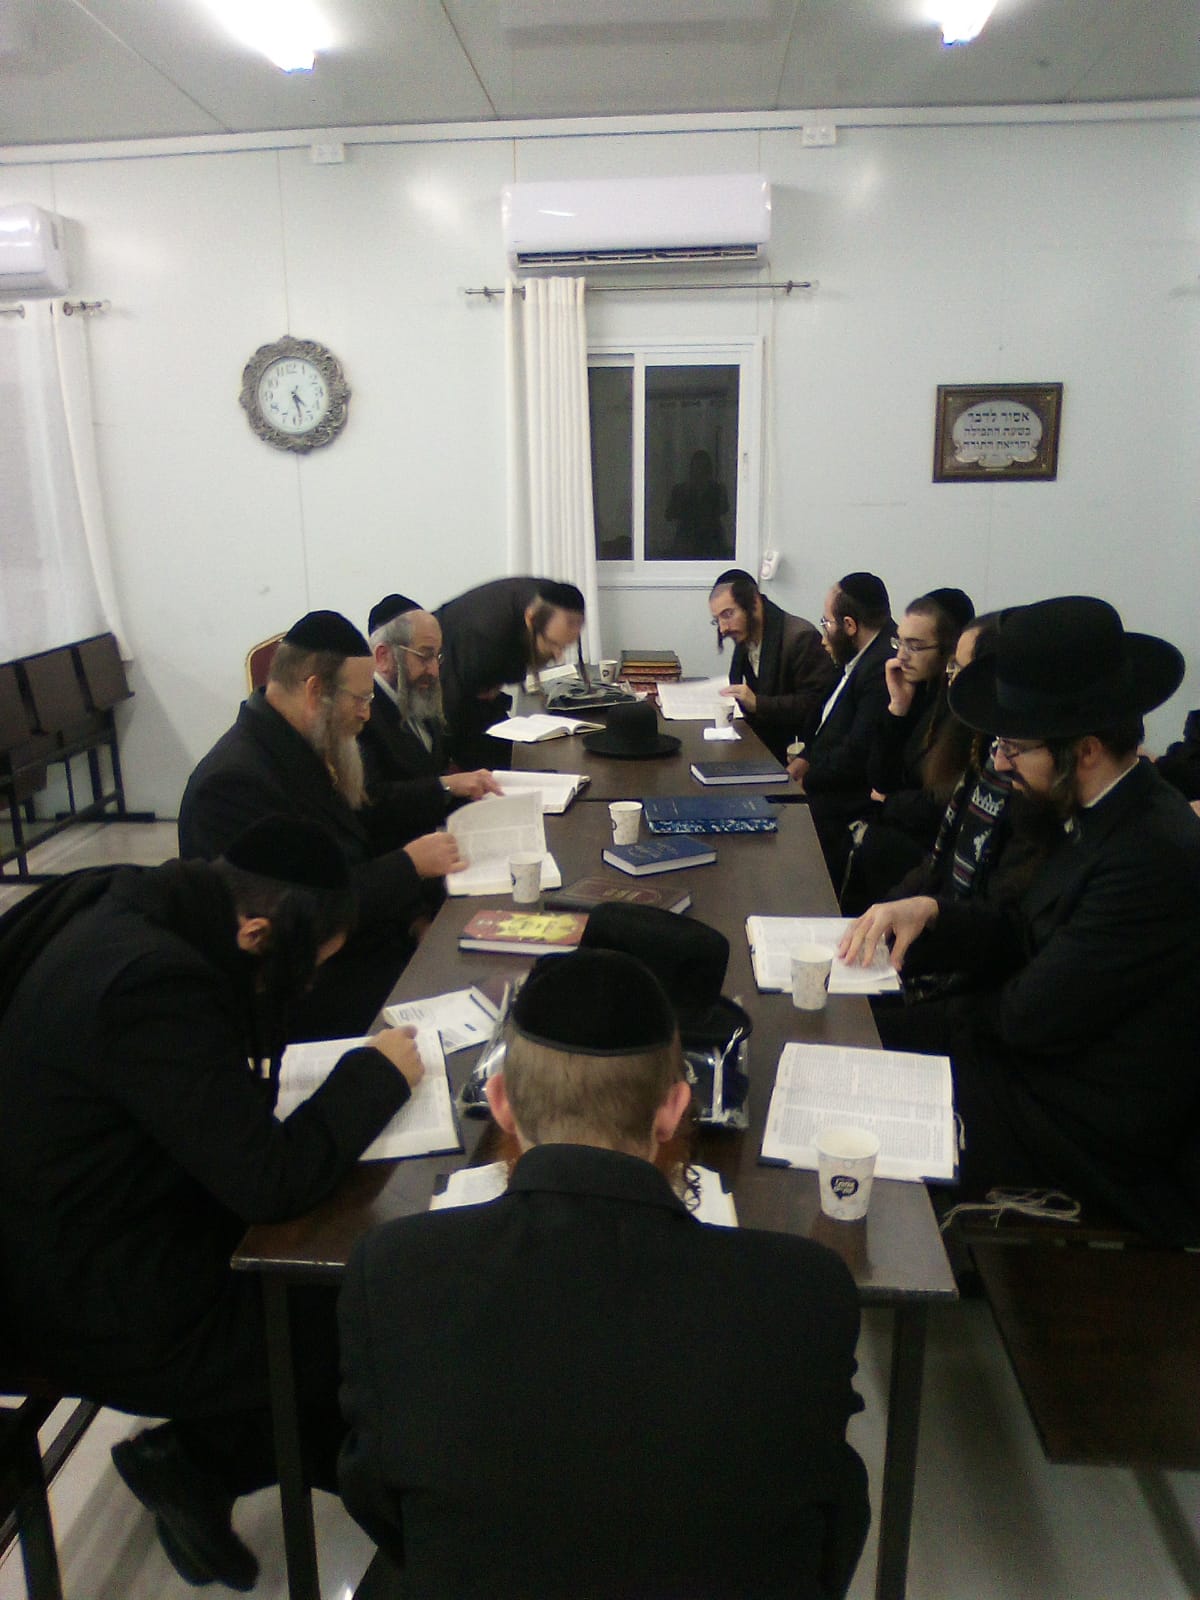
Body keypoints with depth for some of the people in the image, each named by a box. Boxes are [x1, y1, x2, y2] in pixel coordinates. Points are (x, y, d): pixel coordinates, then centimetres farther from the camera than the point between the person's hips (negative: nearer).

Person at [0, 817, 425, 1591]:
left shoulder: (130, 907, -5)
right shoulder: (150, 982, -33)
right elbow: (272, 1179, -28)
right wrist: (377, 1072, -15)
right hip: (116, 1313, -9)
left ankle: (197, 1459, 18)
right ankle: (195, 1462, 16)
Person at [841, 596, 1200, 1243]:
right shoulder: (1106, 815, 0)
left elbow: (1033, 1014, -25)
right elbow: (1025, 933, 8)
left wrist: (952, 1013, -6)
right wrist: (930, 913, -9)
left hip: (1091, 1133, -8)